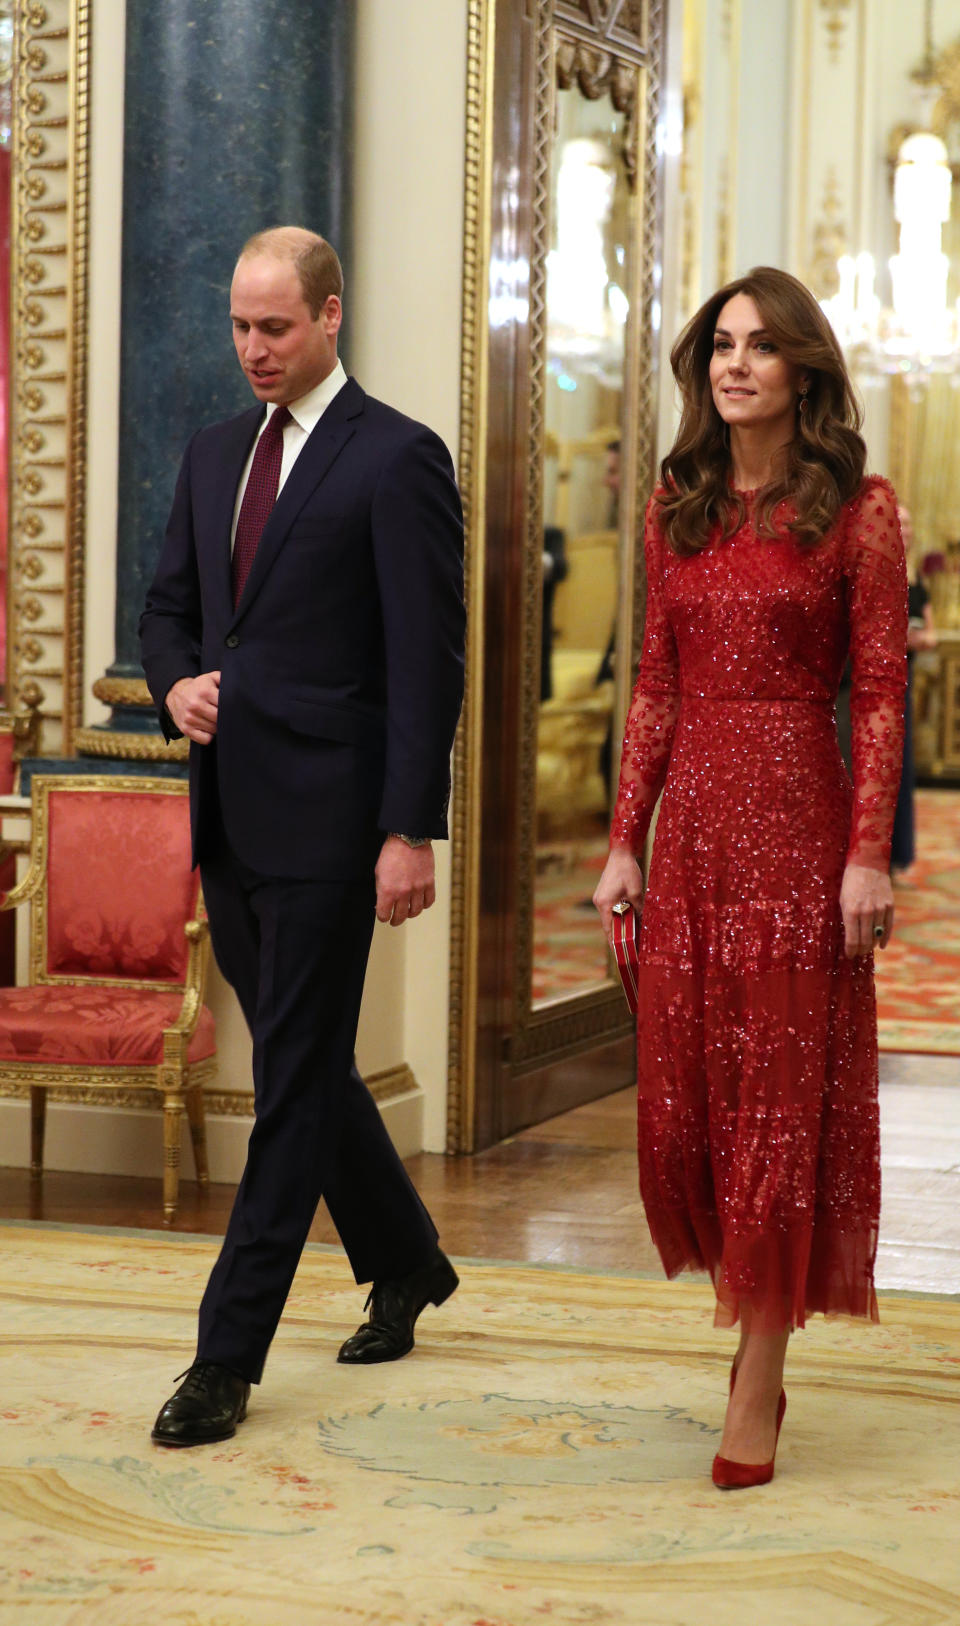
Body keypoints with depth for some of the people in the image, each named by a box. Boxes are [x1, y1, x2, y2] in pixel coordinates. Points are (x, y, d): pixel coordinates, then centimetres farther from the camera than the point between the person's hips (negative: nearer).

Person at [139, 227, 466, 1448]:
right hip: (228, 813, 8)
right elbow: (169, 604, 23)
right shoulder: (213, 454, 15)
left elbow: (426, 658, -12)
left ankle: (228, 1355, 1)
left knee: (296, 1073, -3)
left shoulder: (397, 459, -8)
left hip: (324, 818, -8)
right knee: (299, 1060, 16)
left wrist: (411, 832, -17)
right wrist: (176, 683, -1)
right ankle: (405, 1263, 36)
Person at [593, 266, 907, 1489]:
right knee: (682, 1093, 6)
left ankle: (756, 1389, 7)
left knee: (782, 1095, 0)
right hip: (691, 815, 5)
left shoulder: (856, 511, -3)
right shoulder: (679, 507, 12)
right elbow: (656, 687, 12)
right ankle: (751, 1326, 25)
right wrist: (624, 840, 7)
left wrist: (869, 854, -13)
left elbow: (880, 694, -6)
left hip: (796, 815, -5)